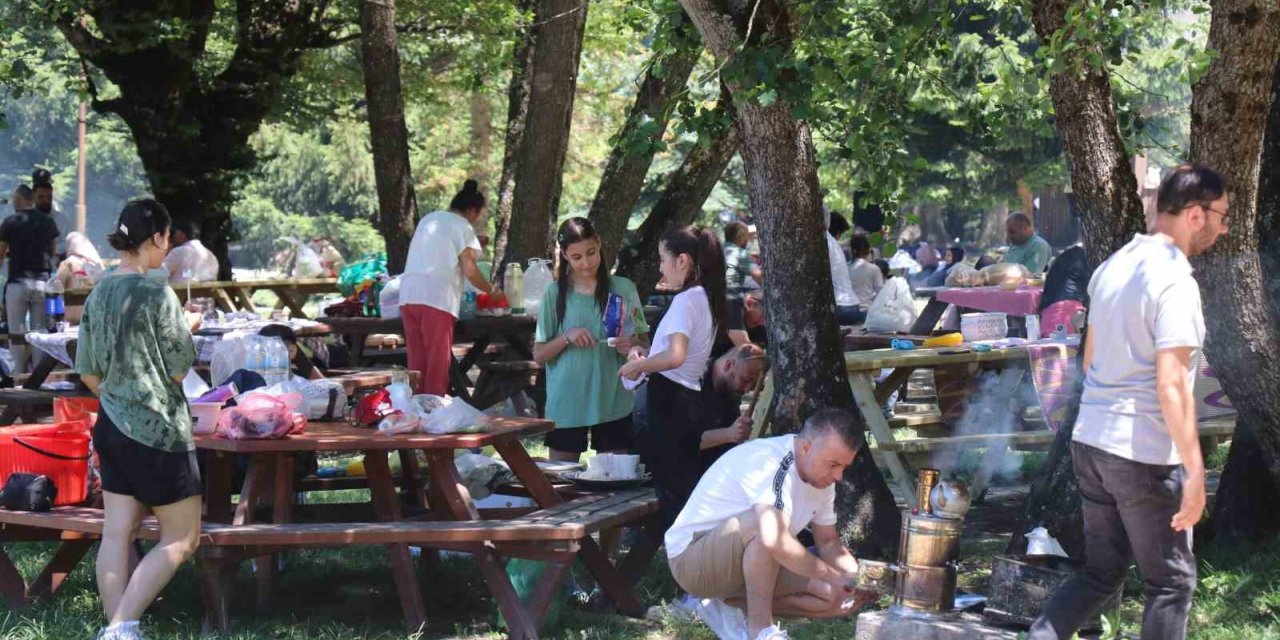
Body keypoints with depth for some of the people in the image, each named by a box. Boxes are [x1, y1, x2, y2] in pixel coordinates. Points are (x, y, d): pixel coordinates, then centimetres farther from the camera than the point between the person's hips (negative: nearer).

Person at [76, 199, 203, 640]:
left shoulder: (99, 295, 6)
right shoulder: (157, 294, -15)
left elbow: (88, 374, 11)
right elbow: (179, 369, -9)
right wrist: (187, 329, 8)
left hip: (112, 427, 7)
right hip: (158, 430, -7)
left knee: (116, 534, 5)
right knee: (181, 539, 1)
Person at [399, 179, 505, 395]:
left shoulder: (428, 219, 20)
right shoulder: (462, 227, -1)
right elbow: (470, 271, -6)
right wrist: (492, 291, 8)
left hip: (408, 294, 7)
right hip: (436, 298, -7)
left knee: (416, 362, 9)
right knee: (438, 363, -2)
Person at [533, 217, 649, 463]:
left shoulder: (623, 289, 3)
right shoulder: (555, 294, 3)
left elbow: (643, 342, 8)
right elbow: (539, 354, 5)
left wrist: (631, 346, -14)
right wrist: (566, 338, -13)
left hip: (613, 402, 0)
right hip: (566, 404, 0)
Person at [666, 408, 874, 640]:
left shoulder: (821, 475, 0)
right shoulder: (771, 462, -29)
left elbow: (829, 543, 10)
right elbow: (774, 540, -44)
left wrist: (856, 576, -11)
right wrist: (831, 575, -33)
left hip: (750, 563, 9)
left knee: (840, 597, -7)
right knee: (768, 523, -37)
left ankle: (728, 603, -1)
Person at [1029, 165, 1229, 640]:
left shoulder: (1113, 266, 10)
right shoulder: (1174, 281, -17)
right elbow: (1171, 385, -22)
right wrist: (1195, 470, -19)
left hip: (1090, 441, 8)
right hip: (1144, 455, -8)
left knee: (1101, 573, 16)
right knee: (1172, 582, 6)